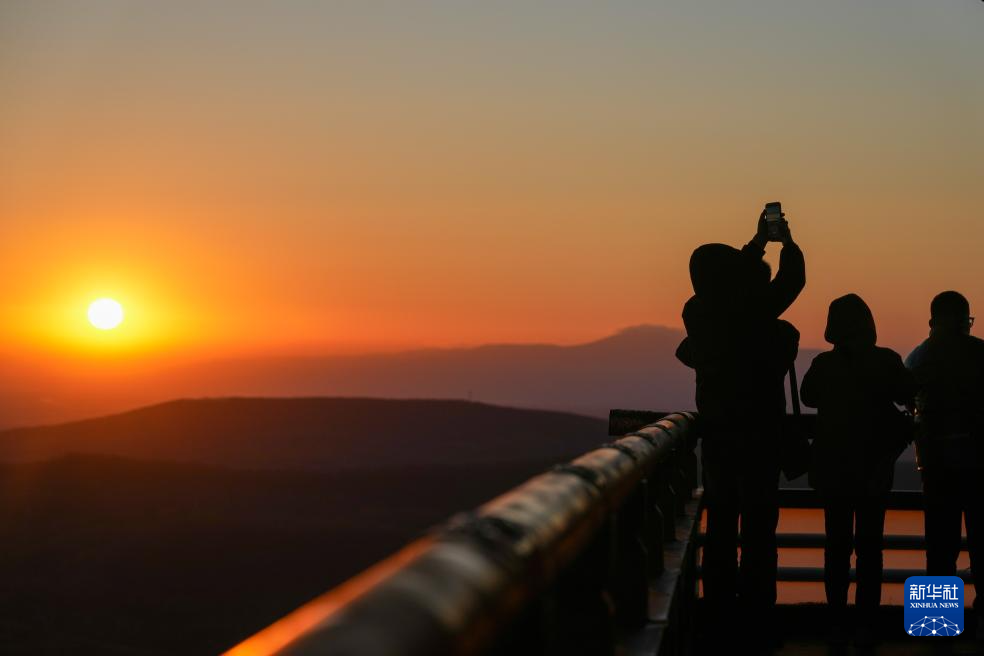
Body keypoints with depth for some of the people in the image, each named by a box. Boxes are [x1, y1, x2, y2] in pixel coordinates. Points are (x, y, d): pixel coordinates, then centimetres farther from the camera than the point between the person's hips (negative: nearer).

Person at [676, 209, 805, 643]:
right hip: (758, 436, -5)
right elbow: (792, 280, -3)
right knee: (758, 528, 0)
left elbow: (730, 291, 19)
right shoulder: (755, 318, -17)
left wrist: (758, 244, 27)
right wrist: (786, 242, 16)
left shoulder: (699, 315, -1)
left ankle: (719, 613, 14)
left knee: (720, 524, 12)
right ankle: (756, 616, 1)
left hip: (717, 437, 5)